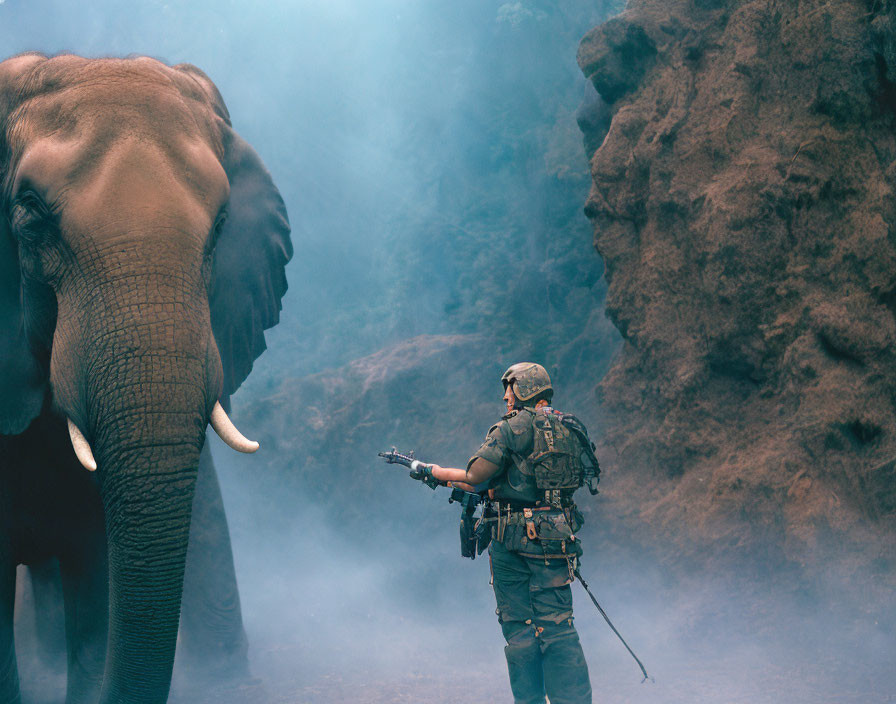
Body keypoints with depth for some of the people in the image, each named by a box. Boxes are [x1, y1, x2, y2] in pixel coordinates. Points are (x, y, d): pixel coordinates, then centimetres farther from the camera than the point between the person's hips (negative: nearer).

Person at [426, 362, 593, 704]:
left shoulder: (510, 428, -7)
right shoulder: (568, 429, 11)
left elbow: (477, 477, -11)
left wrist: (439, 473, 8)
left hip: (512, 536, -4)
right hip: (555, 535, 4)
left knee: (518, 625, 6)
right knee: (556, 624, 2)